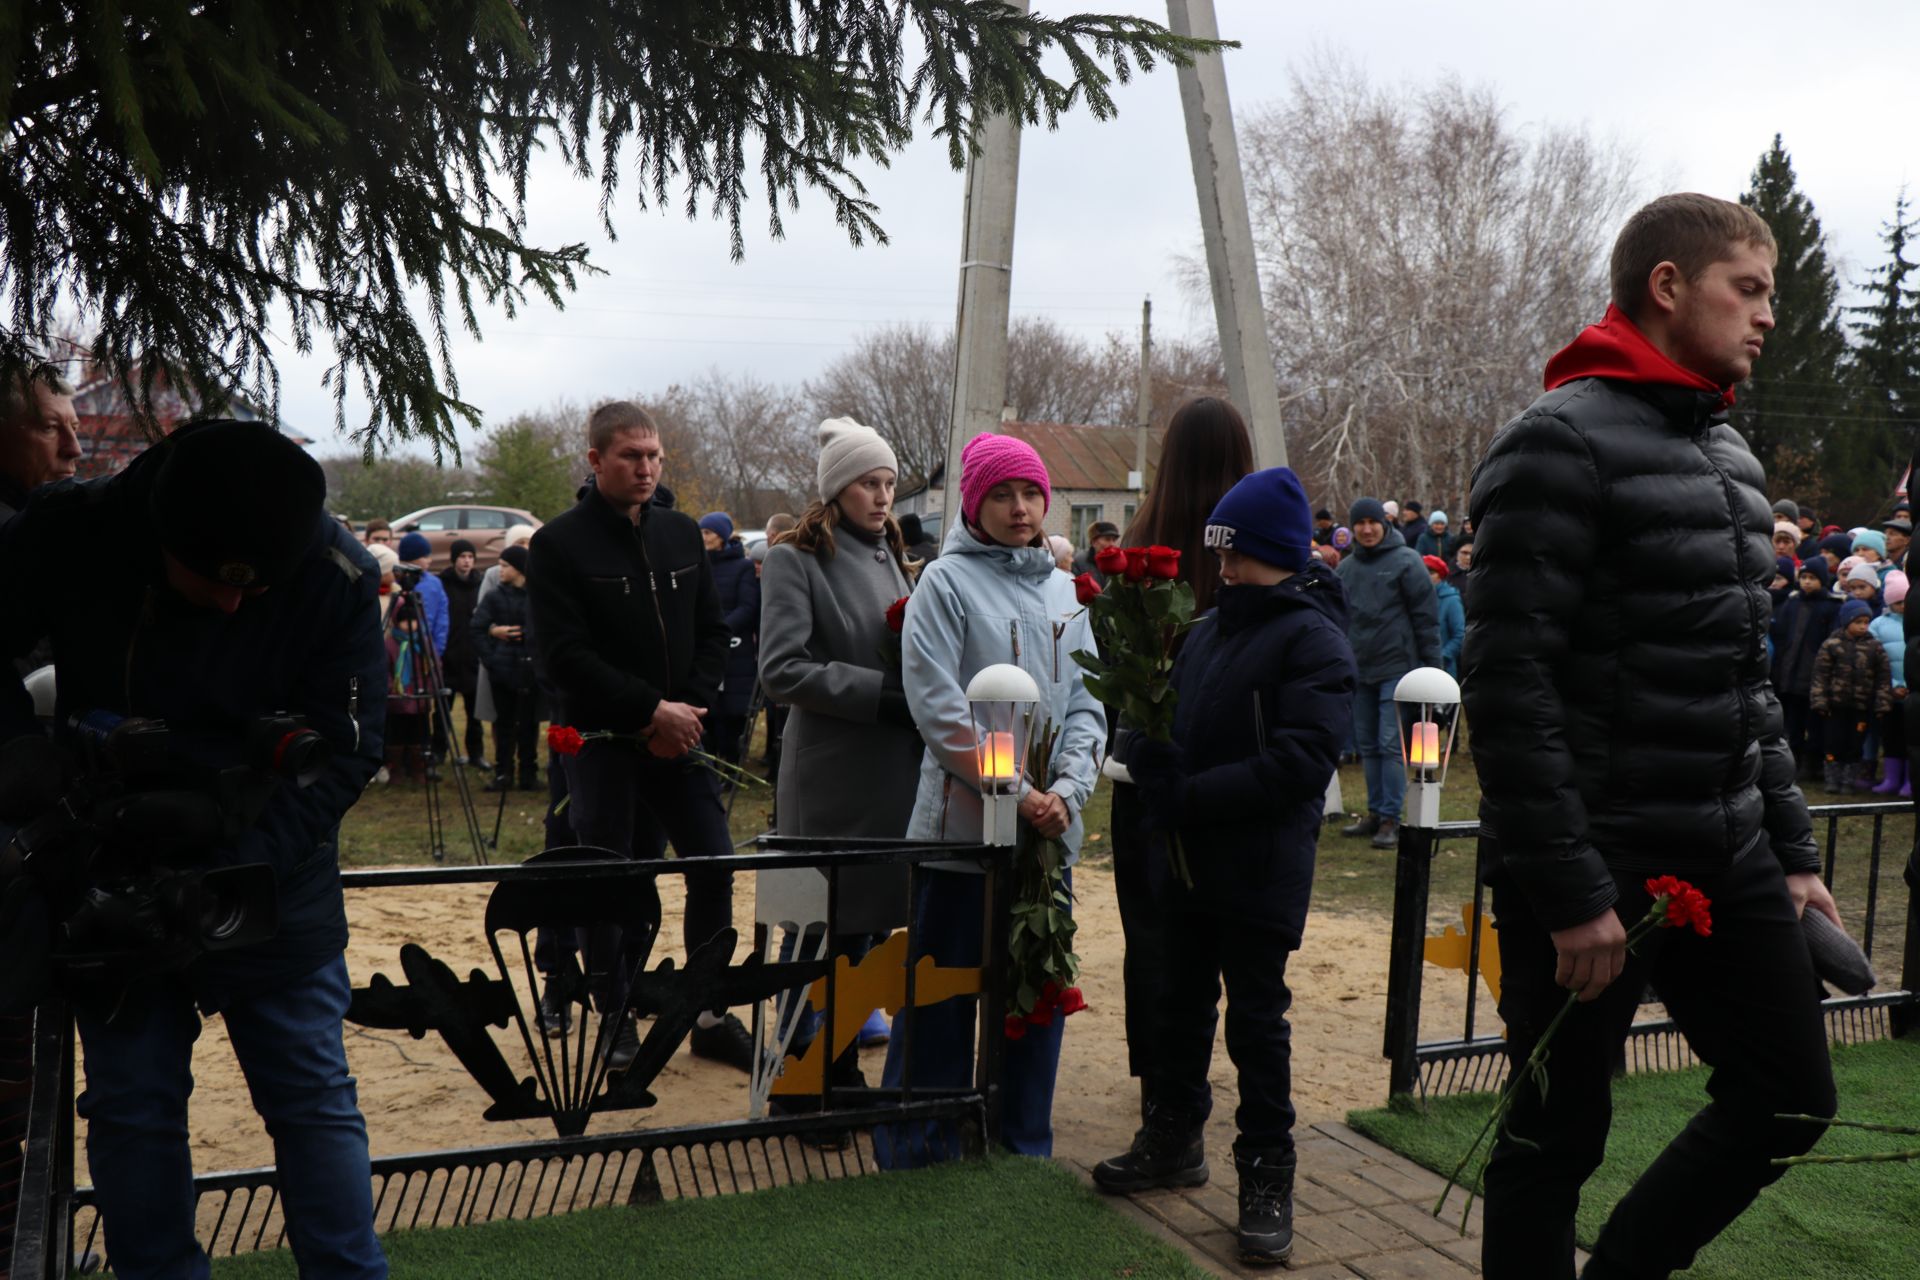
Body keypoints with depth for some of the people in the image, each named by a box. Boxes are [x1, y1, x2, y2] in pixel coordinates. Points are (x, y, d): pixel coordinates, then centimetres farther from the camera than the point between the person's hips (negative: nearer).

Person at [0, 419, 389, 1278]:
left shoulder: (335, 576, -17)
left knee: (312, 1096, 5)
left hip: (273, 882, -1)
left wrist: (238, 865, -23)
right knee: (131, 1104, 11)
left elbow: (343, 750, -14)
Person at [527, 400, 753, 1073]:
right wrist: (652, 709, -16)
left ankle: (711, 1016, 16)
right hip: (602, 740, -4)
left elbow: (713, 632, 11)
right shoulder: (559, 543, -6)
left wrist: (690, 706, -5)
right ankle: (617, 1022, 17)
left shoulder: (682, 533, 10)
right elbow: (563, 654, -14)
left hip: (679, 737, 4)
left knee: (715, 866, 2)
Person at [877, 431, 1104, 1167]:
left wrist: (1067, 789, -8)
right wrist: (1016, 793, -16)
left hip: (1049, 828, 5)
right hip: (963, 822, -5)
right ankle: (919, 1156, 17)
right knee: (943, 995, 3)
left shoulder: (1065, 591, 11)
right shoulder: (946, 582, -4)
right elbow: (940, 708, -12)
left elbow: (1085, 704, 8)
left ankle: (1025, 1148, 26)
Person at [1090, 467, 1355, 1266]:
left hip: (1262, 871, -7)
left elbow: (1301, 760, -22)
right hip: (1191, 860, 7)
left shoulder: (1313, 639, -13)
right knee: (1183, 1004, 18)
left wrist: (1191, 796, -21)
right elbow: (1162, 721, 13)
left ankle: (1266, 1178, 17)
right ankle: (1174, 1140, 35)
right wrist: (1157, 774, -10)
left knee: (1256, 1019, 3)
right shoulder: (1211, 629, 9)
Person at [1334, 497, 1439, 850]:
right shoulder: (1346, 567, 12)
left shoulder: (1405, 561, -5)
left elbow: (1426, 615, -5)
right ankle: (1375, 813, 19)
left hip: (1397, 667, -6)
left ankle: (1391, 818, -3)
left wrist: (1431, 665, -7)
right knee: (1368, 745, 10)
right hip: (1359, 669, 6)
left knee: (1392, 744, -8)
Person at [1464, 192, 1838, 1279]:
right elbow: (1510, 683, -19)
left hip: (1727, 865, 8)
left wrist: (1793, 851, 14)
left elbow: (1748, 679, 19)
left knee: (1791, 1096, 13)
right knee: (1559, 1137, 4)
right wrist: (1569, 893, -21)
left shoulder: (1730, 456, 15)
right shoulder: (1563, 443, -12)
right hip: (1596, 871, -8)